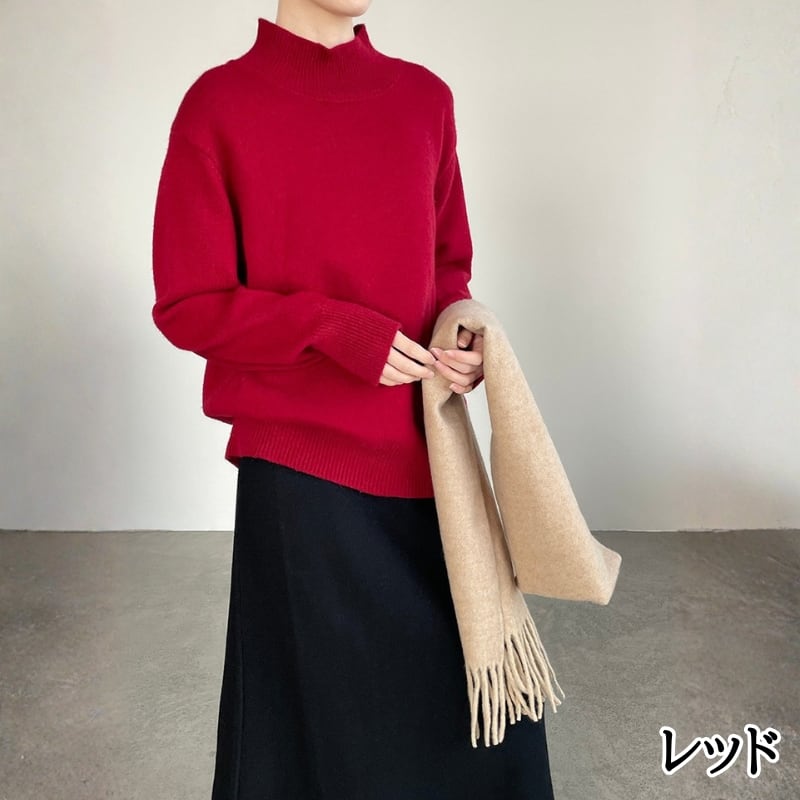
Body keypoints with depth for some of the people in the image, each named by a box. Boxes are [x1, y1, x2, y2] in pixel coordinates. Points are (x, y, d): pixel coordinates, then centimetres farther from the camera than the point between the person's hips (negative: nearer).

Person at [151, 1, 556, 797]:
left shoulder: (425, 96, 8)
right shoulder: (220, 104, -5)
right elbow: (186, 305, -5)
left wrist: (460, 336, -4)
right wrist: (334, 328, -18)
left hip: (424, 445, 4)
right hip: (300, 460, -4)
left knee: (479, 685, 10)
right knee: (318, 700, 9)